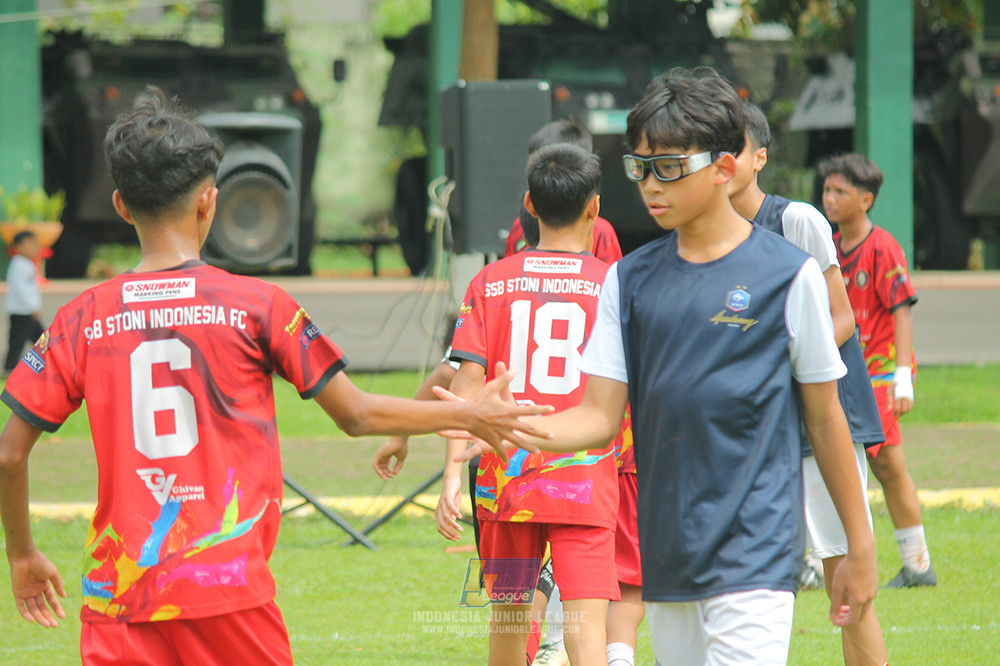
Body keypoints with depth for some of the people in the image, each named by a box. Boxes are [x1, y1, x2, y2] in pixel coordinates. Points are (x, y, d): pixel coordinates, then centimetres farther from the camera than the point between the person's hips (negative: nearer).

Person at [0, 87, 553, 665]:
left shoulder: (83, 320, 3)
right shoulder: (255, 305, -2)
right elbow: (356, 415, 5)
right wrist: (469, 415, 19)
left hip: (117, 596, 2)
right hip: (227, 589, -2)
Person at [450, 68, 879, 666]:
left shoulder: (789, 274, -3)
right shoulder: (631, 279, 9)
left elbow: (825, 418, 2)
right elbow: (601, 418, 5)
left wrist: (860, 548, 6)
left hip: (754, 562, -5)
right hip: (664, 560, 5)